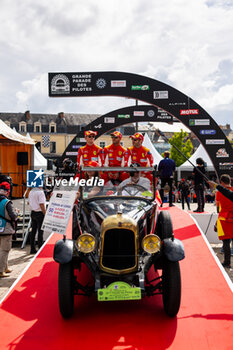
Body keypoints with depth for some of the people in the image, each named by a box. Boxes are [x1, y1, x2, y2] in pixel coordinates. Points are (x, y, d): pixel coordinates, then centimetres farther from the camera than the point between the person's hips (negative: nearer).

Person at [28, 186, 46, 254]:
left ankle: (32, 249, 16)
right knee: (40, 231, -3)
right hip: (40, 213, -8)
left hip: (33, 212, 8)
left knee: (33, 230, 11)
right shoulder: (40, 192, -15)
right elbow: (41, 205, -19)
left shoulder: (31, 191, 10)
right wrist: (45, 214, -14)